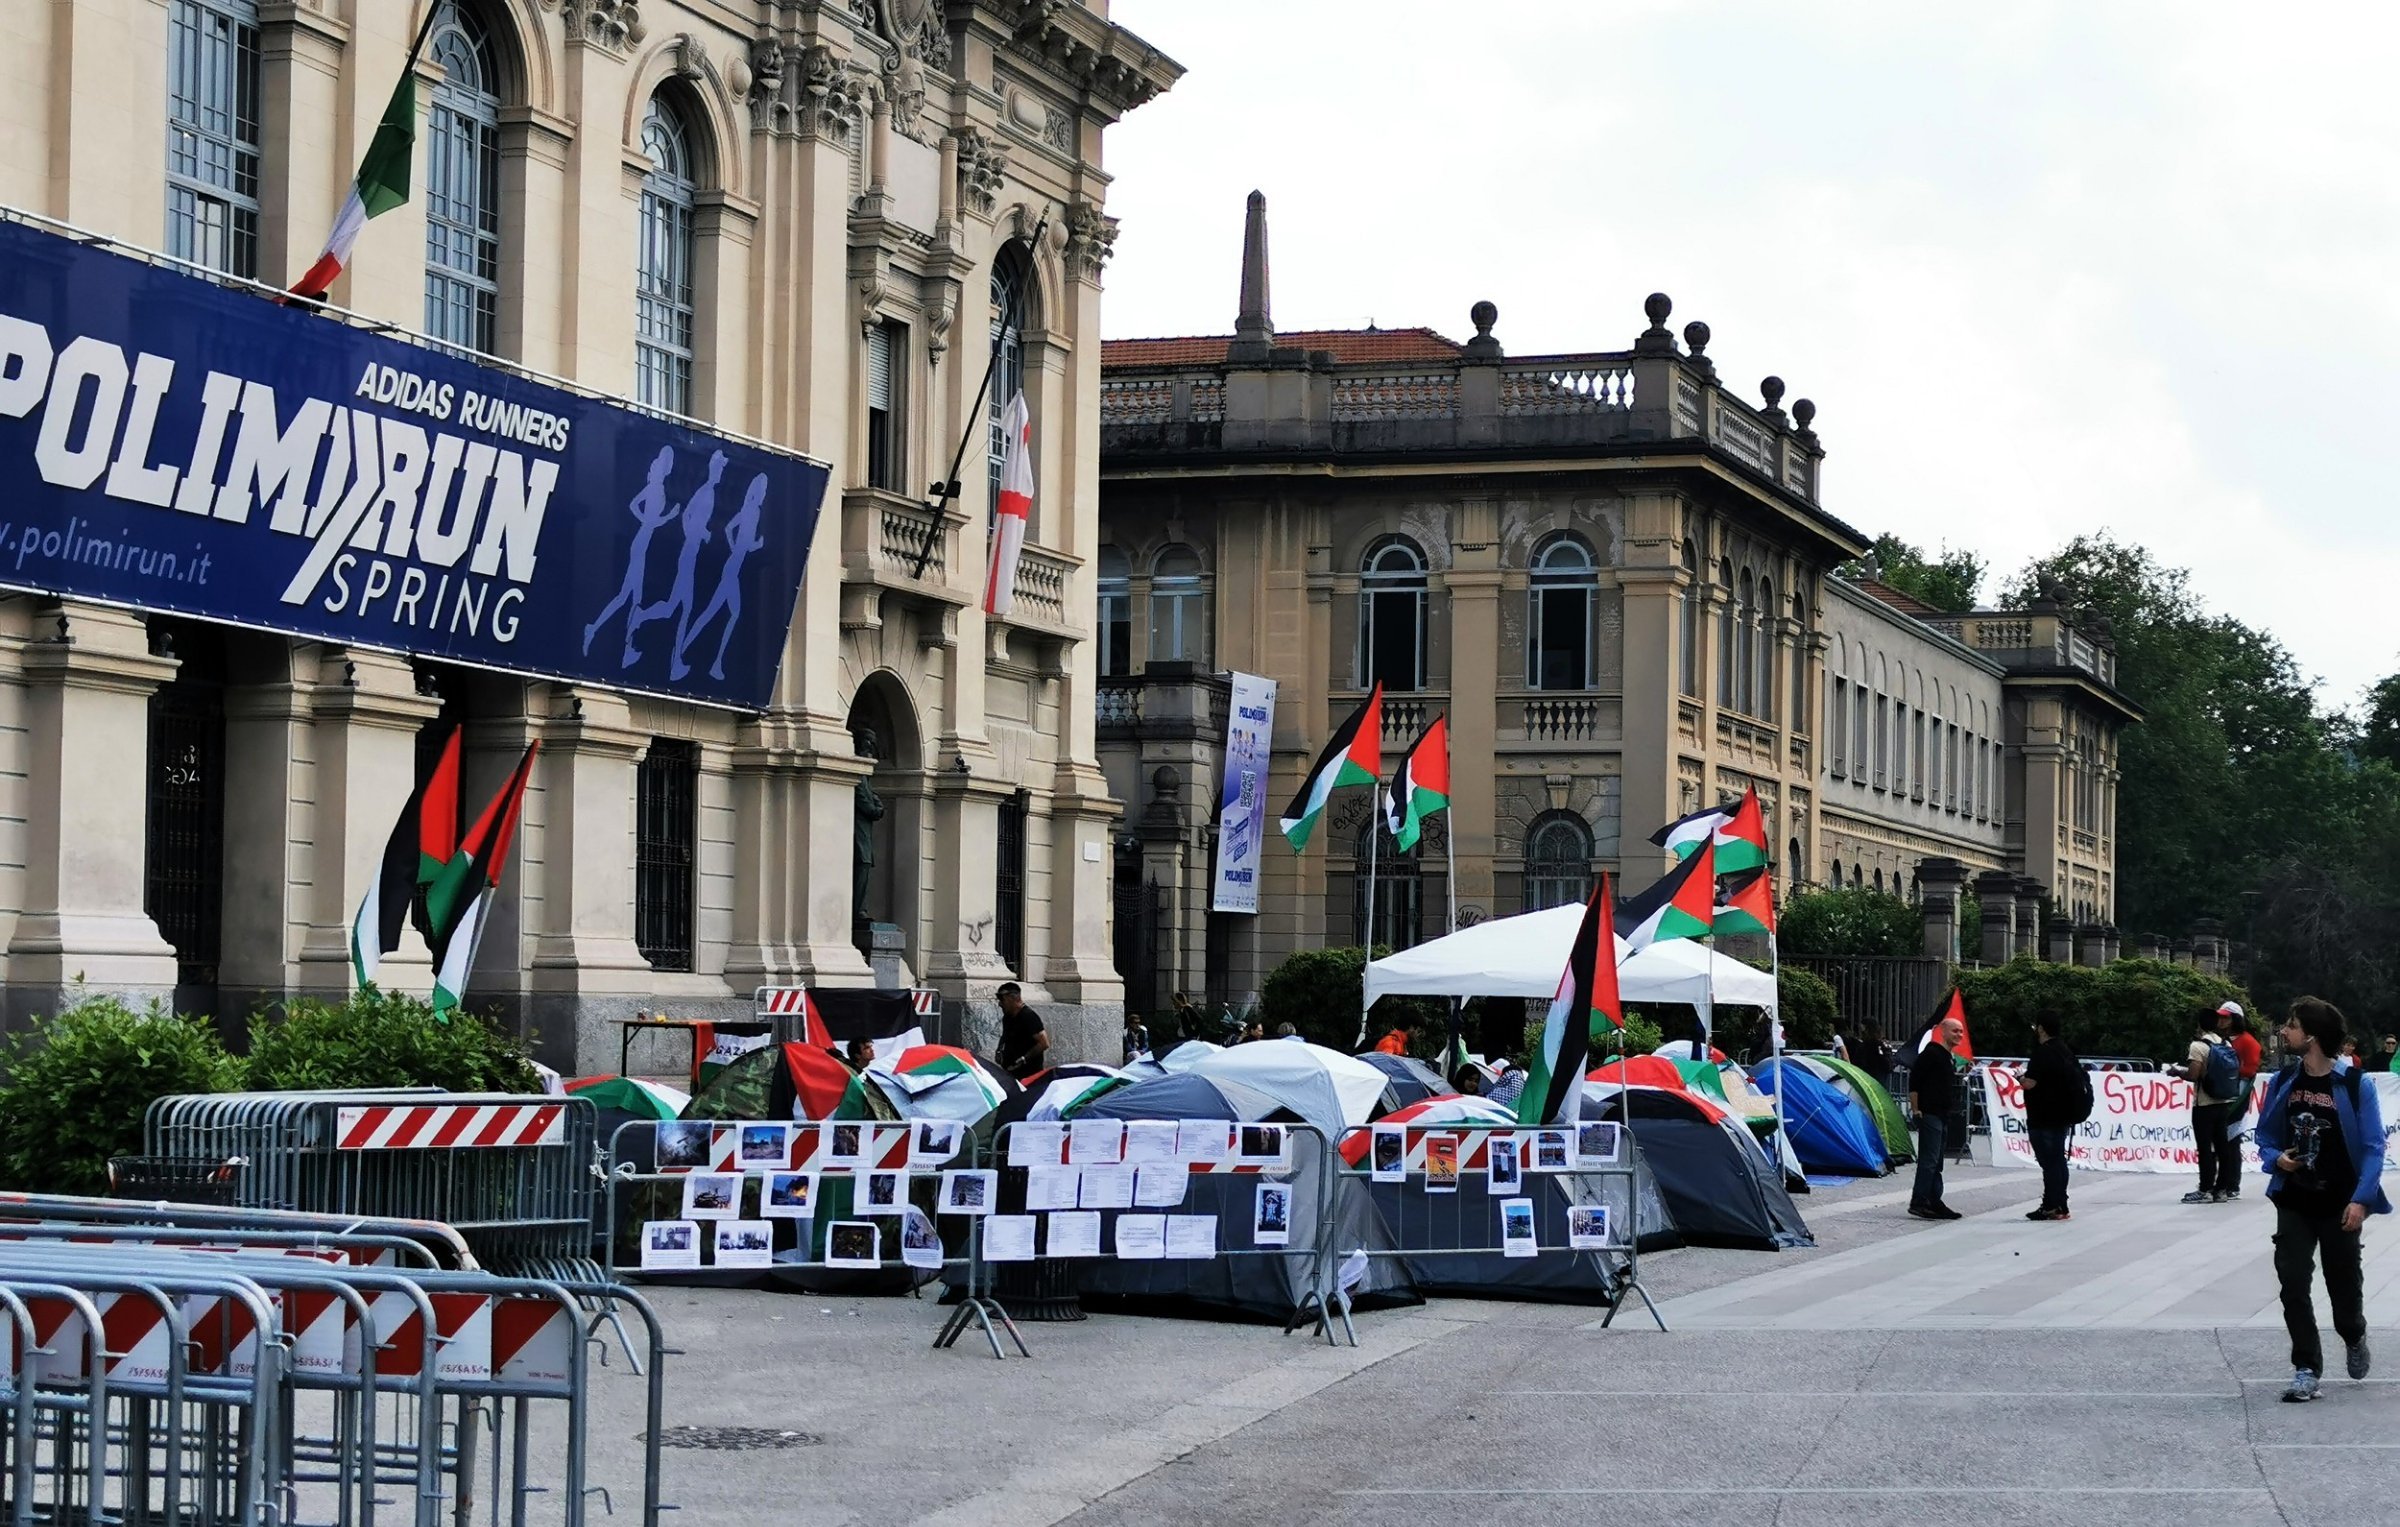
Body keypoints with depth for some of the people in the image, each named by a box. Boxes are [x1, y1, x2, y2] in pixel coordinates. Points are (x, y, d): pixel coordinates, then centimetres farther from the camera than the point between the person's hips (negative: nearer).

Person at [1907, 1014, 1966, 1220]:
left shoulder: (1951, 1059, 18)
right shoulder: (1932, 1053, -11)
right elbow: (1914, 1081, -15)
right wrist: (1915, 1109, -16)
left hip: (1943, 1116, 10)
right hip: (1929, 1114, -10)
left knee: (1936, 1163, 12)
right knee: (1928, 1159, -12)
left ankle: (1934, 1202, 16)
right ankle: (1918, 1202, -12)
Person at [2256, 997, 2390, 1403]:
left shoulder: (2355, 1085, -12)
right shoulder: (2283, 1083, 1)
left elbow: (2373, 1148, -10)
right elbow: (2265, 1137, 11)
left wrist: (2361, 1200, -19)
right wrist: (2275, 1159, -11)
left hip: (2340, 1205, -3)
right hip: (2294, 1204, 3)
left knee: (2344, 1284, 11)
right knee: (2293, 1285, -5)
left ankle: (2353, 1338, 43)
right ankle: (2306, 1369, 2)